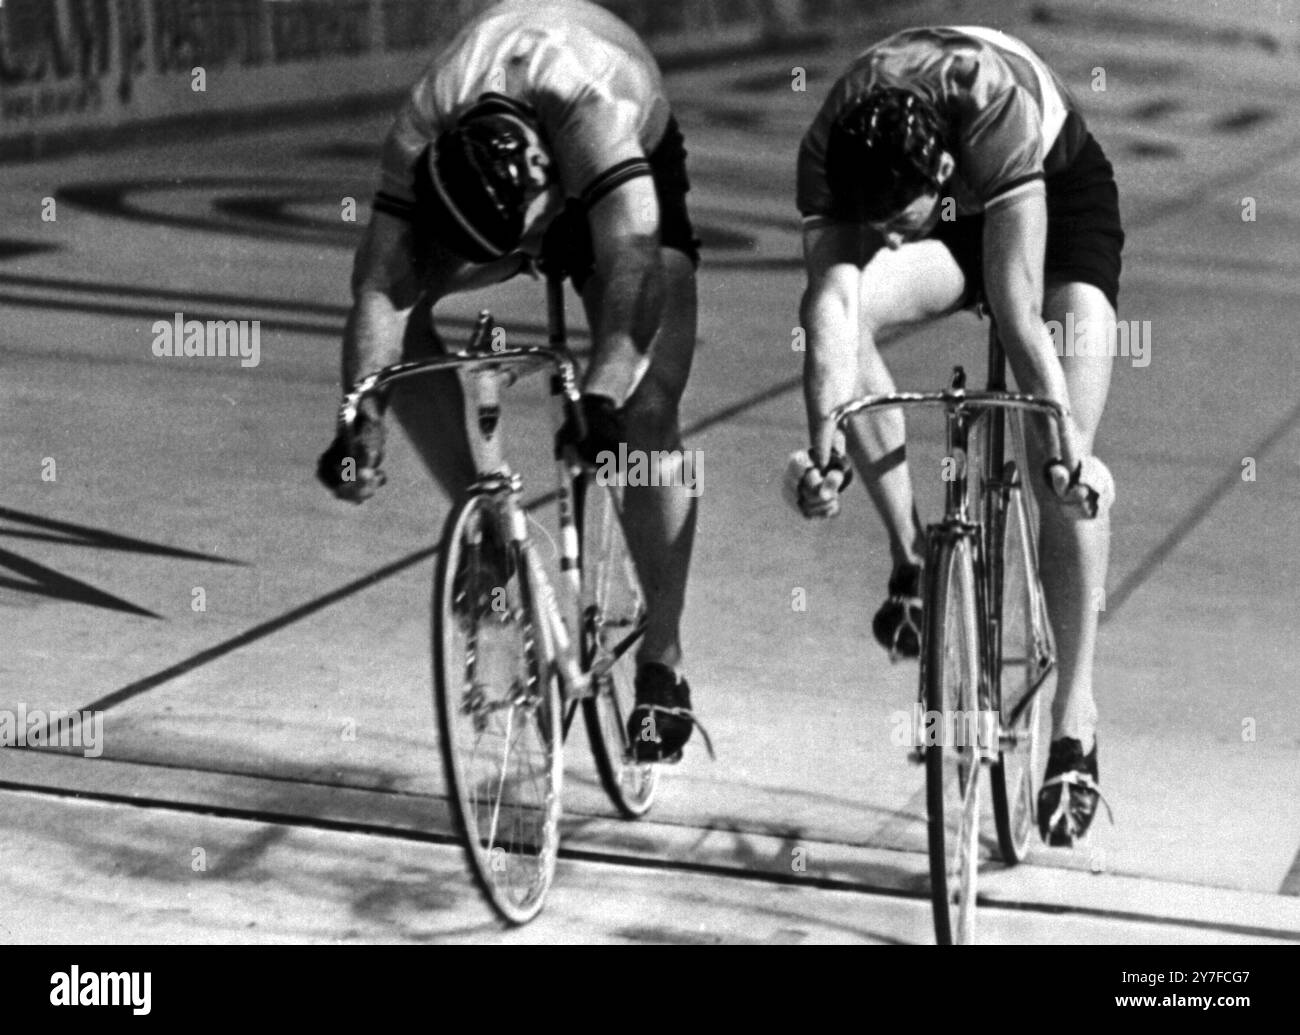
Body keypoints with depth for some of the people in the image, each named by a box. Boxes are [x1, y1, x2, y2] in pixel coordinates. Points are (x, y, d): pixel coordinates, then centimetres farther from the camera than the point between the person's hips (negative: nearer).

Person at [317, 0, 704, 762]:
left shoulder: (592, 101, -44)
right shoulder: (421, 134, -34)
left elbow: (630, 264, -54)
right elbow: (381, 286, -38)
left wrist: (601, 397, -66)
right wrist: (361, 420, -52)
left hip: (638, 168, -3)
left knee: (647, 413, -20)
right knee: (406, 307, -23)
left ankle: (663, 666, -10)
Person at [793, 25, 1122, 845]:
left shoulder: (997, 106, -41)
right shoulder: (832, 153, -31)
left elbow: (1018, 308, -42)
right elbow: (830, 315, -38)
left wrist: (1064, 442, -46)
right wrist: (825, 445, -52)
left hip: (1060, 189, -3)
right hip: (952, 218, 3)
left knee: (1069, 471, -17)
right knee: (840, 306, -31)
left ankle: (1077, 715, -6)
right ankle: (912, 554, -15)